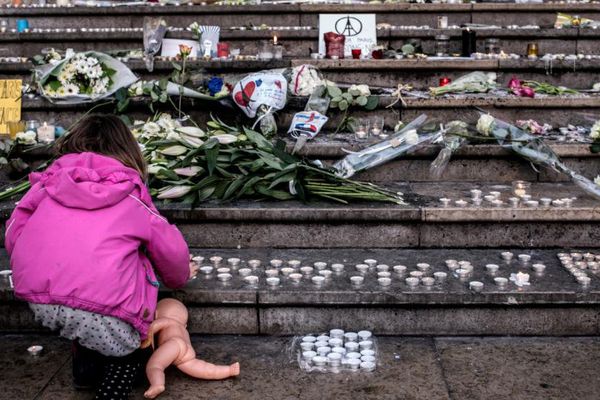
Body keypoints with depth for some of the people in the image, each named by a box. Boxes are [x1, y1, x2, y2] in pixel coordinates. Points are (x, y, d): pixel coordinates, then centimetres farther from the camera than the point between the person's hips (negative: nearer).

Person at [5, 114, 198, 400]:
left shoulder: (49, 183, 18)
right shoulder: (131, 195, 13)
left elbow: (13, 235, 17)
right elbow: (171, 250, 20)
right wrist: (179, 277, 42)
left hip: (36, 300, 4)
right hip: (101, 308, -4)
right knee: (125, 356, 22)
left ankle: (83, 365, 38)